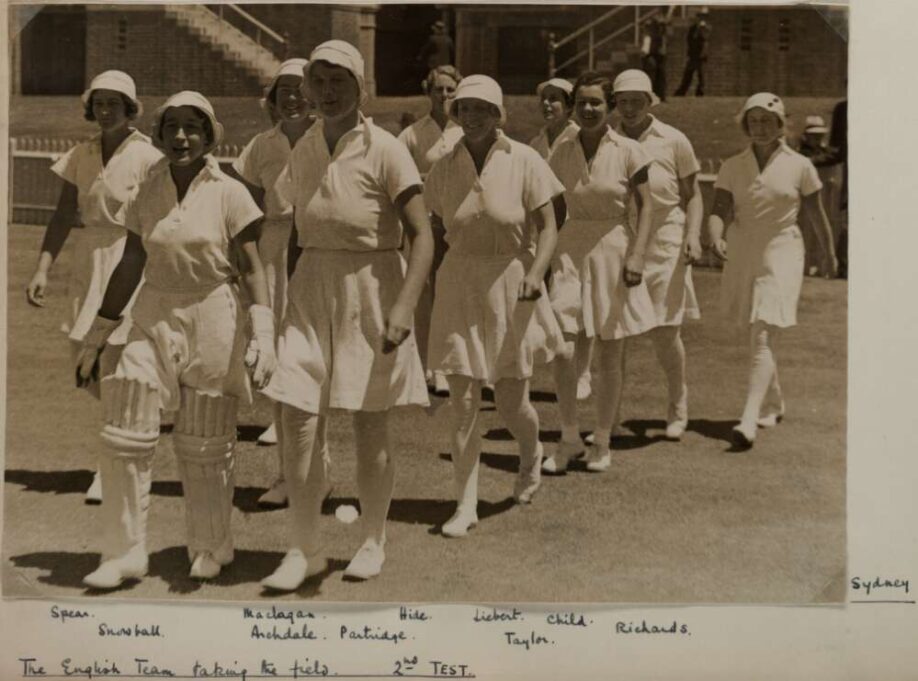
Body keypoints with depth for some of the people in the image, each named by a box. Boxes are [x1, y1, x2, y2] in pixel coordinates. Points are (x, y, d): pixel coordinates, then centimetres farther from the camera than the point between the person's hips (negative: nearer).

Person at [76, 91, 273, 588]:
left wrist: (263, 334, -19)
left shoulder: (229, 193, -5)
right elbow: (129, 268, 9)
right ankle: (124, 552, 9)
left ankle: (209, 549, 25)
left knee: (204, 445, 6)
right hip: (154, 320, 3)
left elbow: (251, 269, -6)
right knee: (125, 436, -4)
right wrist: (96, 339, 11)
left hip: (212, 322, -3)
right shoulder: (147, 192, 5)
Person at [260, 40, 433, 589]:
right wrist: (287, 299, 15)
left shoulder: (385, 151, -11)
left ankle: (374, 541, 26)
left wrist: (404, 307, -27)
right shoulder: (304, 151, 6)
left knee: (370, 429, 6)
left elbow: (422, 235, -16)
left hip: (370, 296, -4)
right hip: (312, 296, 4)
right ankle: (304, 549, 10)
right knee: (297, 423, -4)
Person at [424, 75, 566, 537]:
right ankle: (466, 504, 8)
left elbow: (548, 227, -7)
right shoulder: (443, 168, 1)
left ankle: (531, 453, 41)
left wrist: (536, 272, -23)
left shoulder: (524, 161, -7)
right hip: (458, 287, 2)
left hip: (511, 285, -2)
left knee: (510, 401, 6)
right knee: (462, 400, -2)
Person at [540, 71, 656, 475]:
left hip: (613, 249, -2)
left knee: (609, 355, 6)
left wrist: (637, 255, -17)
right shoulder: (562, 154, 5)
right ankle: (569, 438, 9)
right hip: (571, 250, 2)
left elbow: (645, 207, -5)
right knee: (561, 348, -8)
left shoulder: (628, 152, -4)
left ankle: (602, 442, 20)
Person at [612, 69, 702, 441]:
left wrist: (693, 234, -8)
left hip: (663, 244, -2)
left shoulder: (674, 141, 1)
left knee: (664, 332, 1)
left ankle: (678, 405, 24)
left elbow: (692, 195, 6)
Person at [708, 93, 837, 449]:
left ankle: (750, 420, -21)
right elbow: (719, 210, -6)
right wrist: (716, 238, -27)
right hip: (742, 256, 4)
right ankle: (773, 405, 35)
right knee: (757, 337, 15)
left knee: (762, 338, -14)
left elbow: (816, 214, 8)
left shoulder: (799, 166, -2)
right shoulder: (732, 166, 2)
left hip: (780, 257, -4)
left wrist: (830, 253, 19)